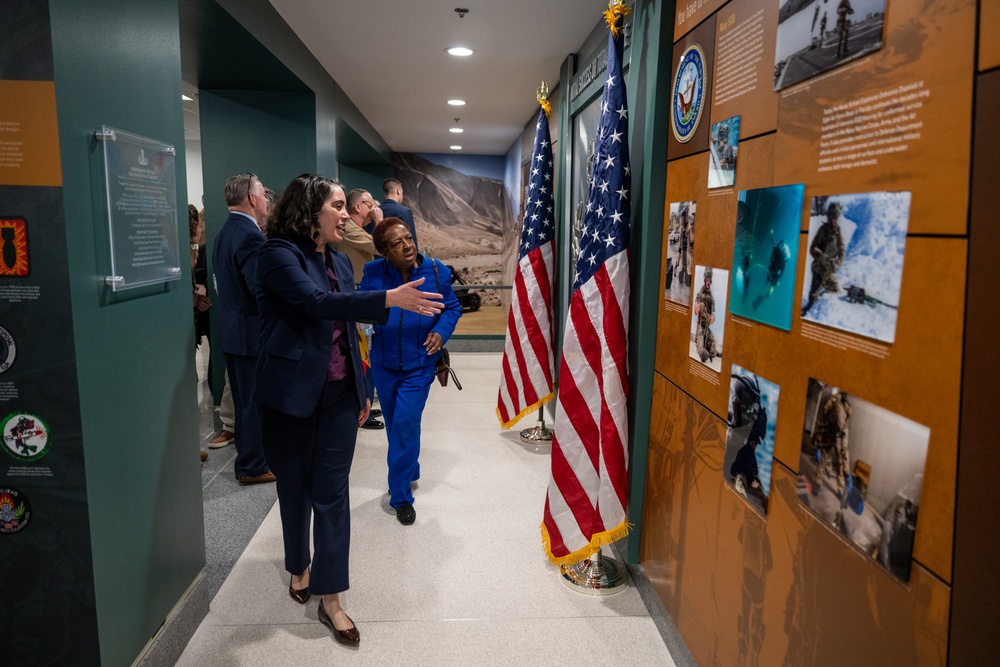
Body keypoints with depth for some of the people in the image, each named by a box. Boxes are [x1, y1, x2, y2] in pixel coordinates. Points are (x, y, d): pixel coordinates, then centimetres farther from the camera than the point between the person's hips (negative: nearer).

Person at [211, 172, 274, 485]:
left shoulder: (225, 232, 11)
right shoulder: (250, 236, -21)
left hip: (232, 328, 10)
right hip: (251, 332, -10)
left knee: (244, 399, 19)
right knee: (255, 401, 2)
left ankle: (248, 458, 33)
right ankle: (252, 467, 13)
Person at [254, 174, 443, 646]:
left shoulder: (339, 262, 9)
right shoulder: (278, 254, -10)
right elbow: (317, 303, -27)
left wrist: (362, 389, 17)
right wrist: (389, 298, -35)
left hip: (339, 394, 5)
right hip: (292, 393, -4)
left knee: (332, 492, 4)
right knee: (295, 487, 13)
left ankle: (330, 598, 13)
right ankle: (299, 566, 38)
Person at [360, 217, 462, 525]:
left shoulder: (436, 271, -11)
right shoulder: (373, 273, -11)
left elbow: (452, 308, 1)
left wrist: (441, 332, -17)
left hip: (419, 364, -2)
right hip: (384, 364, 3)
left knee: (405, 425, -9)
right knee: (394, 424, 17)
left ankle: (401, 496, 6)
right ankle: (409, 473, 43)